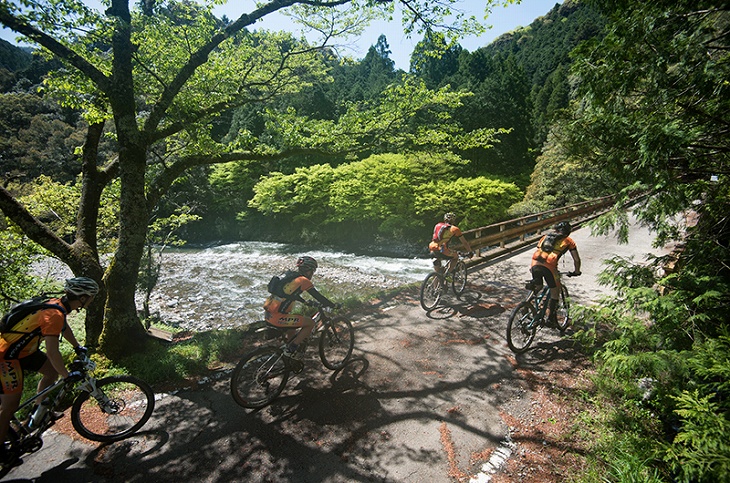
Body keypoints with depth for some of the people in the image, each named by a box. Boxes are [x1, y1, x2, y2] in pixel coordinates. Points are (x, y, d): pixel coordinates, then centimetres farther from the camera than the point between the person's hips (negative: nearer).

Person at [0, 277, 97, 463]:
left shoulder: (58, 304, -2)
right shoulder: (55, 314, -30)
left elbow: (64, 327, 19)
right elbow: (52, 352, -30)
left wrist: (78, 347, 29)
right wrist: (68, 376, -19)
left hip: (23, 348, 9)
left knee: (52, 371, 13)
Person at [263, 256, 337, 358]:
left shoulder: (290, 277, 16)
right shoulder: (304, 281, -8)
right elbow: (320, 298, -5)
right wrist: (334, 305, 9)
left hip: (268, 314, 9)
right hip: (276, 317, -9)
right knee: (310, 323, 2)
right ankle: (290, 349, 4)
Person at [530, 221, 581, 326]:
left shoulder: (545, 236, 30)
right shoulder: (568, 241, 21)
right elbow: (577, 259, 24)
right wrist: (576, 271, 41)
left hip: (535, 264, 4)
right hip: (549, 266, -3)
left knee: (537, 287, 28)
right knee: (555, 293, 15)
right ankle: (551, 319, 18)